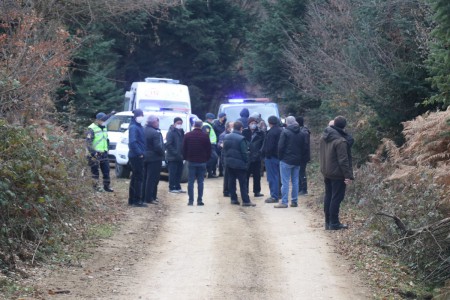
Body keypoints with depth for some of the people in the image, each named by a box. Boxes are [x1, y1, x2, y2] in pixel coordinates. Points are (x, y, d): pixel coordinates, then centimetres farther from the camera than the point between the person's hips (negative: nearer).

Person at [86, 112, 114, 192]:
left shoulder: (104, 128, 14)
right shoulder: (92, 129, -13)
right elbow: (88, 142, -18)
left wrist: (107, 149, 21)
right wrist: (92, 152, -23)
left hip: (103, 153, 8)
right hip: (96, 154, -8)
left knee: (106, 170, 8)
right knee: (95, 171, 0)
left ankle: (107, 186, 15)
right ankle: (96, 186, 9)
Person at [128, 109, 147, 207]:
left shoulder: (138, 127, 15)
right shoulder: (134, 127, -15)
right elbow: (132, 142, -24)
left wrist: (141, 152, 12)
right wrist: (139, 152, -21)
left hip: (137, 156, 10)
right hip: (136, 156, -10)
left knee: (135, 177, 14)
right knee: (138, 177, -7)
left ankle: (132, 200, 20)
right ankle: (137, 200, -4)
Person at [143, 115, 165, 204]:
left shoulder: (144, 131, 7)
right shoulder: (155, 133, -19)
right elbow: (158, 147, -23)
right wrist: (162, 153, -7)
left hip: (145, 157, 9)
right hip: (154, 158, -8)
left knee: (145, 178, 16)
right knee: (152, 179, -4)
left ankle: (144, 196, 21)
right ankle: (148, 198, -5)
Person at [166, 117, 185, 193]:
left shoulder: (181, 132, 15)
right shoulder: (171, 132, -11)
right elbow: (168, 145, -17)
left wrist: (182, 154, 7)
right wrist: (175, 153, -21)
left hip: (179, 157, 8)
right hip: (172, 157, -8)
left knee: (179, 173, 11)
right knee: (173, 173, -4)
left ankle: (178, 187, 19)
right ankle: (172, 188, 2)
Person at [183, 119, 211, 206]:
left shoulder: (187, 135, -1)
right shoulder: (205, 136, -5)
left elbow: (184, 149, 4)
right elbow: (209, 149, 0)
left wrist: (186, 158, 15)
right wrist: (207, 159, 12)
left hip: (191, 161, 1)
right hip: (202, 162, -1)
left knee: (190, 182, 4)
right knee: (200, 182, 4)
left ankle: (190, 200, 0)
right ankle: (199, 200, 2)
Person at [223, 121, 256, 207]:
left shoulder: (226, 138, 4)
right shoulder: (241, 139, -17)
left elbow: (224, 150, 11)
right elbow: (244, 152, -16)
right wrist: (246, 161, -4)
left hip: (229, 162, 6)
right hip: (239, 163, -6)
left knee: (231, 181, 13)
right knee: (243, 182, -1)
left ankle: (233, 199, 15)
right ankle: (246, 200, -1)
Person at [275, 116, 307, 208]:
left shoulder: (285, 132, -10)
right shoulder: (302, 134, 8)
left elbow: (280, 147, -12)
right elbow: (304, 148, 10)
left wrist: (280, 157, 1)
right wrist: (302, 160, 14)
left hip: (286, 160, -6)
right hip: (297, 161, 6)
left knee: (285, 182, -4)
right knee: (295, 181, 11)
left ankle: (284, 202, -5)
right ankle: (294, 201, 13)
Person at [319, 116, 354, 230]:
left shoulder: (324, 136, 2)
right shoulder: (341, 141, -22)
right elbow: (343, 160, -22)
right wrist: (348, 175, -19)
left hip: (326, 172, 8)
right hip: (337, 174, -8)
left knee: (328, 196, 14)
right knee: (337, 197, -1)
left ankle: (328, 222, 19)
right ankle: (334, 223, 1)